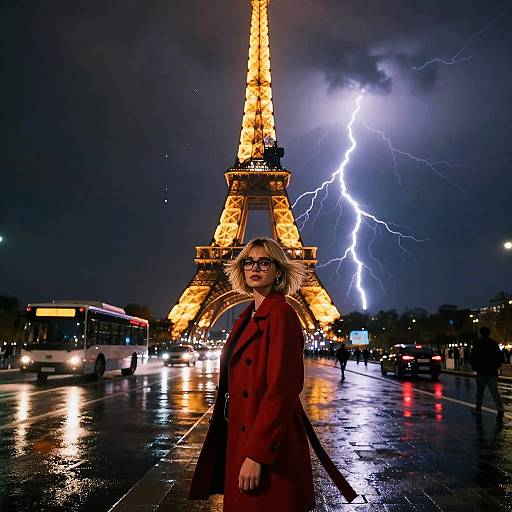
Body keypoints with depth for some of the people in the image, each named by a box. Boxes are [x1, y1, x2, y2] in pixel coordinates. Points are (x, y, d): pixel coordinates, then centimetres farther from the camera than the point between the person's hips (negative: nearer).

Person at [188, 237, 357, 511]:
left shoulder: (281, 314, -15)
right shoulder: (248, 316, 11)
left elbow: (282, 388, -22)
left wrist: (257, 454, -24)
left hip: (269, 443, -8)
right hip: (239, 438, 8)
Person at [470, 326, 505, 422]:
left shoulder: (477, 344, -5)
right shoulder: (494, 344, 2)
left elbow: (473, 358, -5)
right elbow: (500, 357, 6)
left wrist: (474, 367, 9)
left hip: (481, 372, -2)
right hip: (493, 372, 2)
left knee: (480, 391, 13)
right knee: (495, 391, -1)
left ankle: (478, 409, 22)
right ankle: (500, 409, -17)